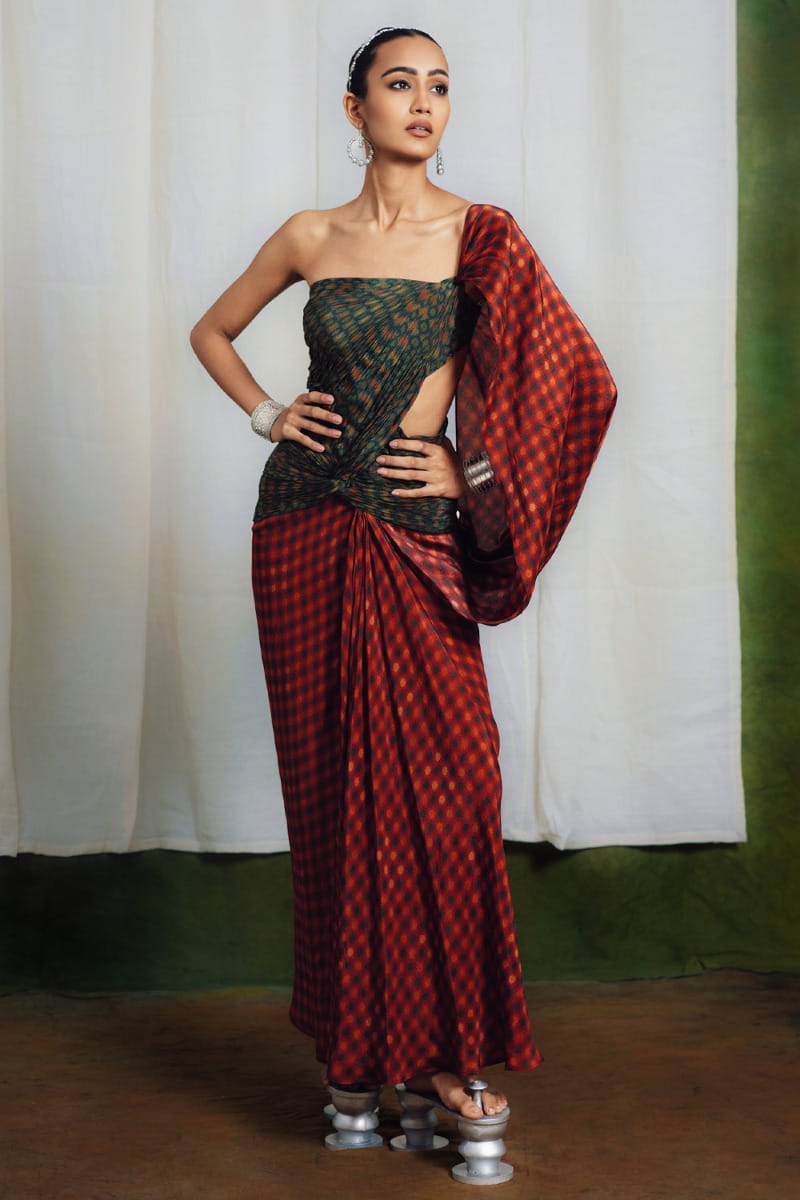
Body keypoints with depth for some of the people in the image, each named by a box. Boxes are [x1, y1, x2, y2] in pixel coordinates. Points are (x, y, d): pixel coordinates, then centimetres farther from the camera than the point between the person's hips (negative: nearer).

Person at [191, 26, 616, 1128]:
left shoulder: (481, 237, 1)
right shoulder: (310, 239, 7)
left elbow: (578, 381, 0)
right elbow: (211, 331, 22)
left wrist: (474, 472, -3)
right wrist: (268, 415, 6)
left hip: (415, 534, -2)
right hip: (305, 528, 2)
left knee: (435, 778, -8)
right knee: (331, 775, 5)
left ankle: (440, 1044, 3)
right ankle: (355, 1034, 17)